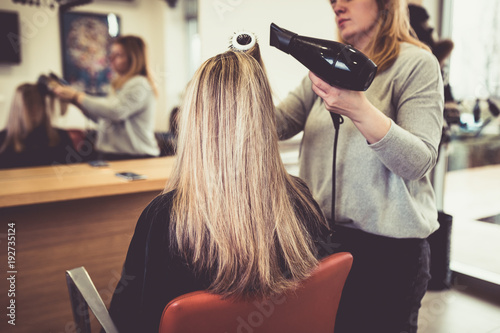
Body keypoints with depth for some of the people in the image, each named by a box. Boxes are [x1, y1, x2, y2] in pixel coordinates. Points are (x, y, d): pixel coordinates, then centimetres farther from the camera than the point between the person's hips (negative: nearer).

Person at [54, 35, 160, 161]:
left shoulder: (139, 84, -10)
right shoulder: (121, 85, 21)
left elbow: (115, 112, -22)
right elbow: (101, 118, 20)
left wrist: (78, 97, -15)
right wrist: (77, 102, 9)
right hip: (111, 154, 9)